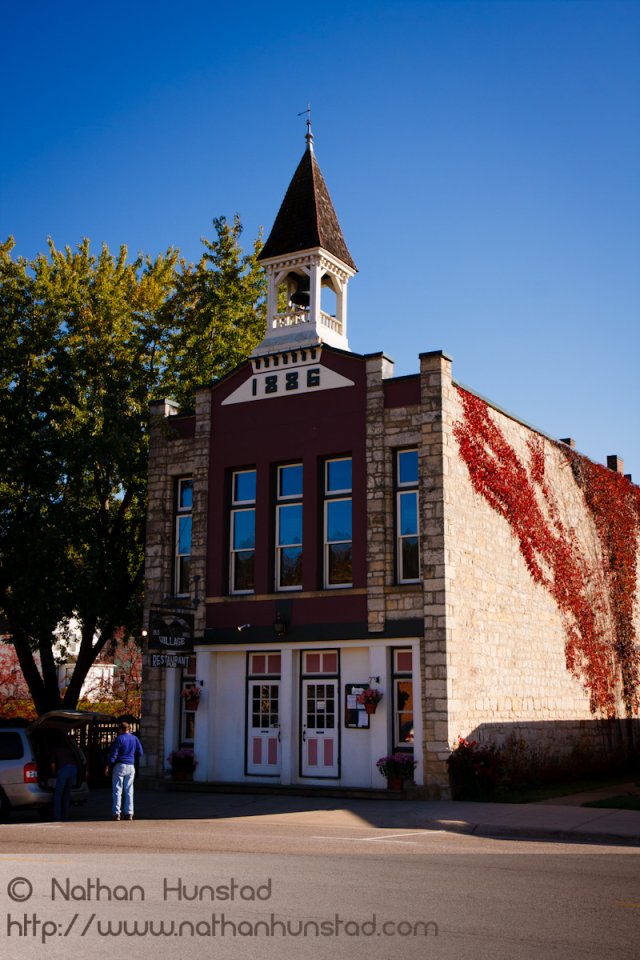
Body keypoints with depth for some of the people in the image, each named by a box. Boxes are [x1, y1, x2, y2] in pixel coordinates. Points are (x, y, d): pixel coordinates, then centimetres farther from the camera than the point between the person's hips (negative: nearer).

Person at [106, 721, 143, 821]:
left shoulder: (119, 739, -8)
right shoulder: (135, 738, 6)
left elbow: (113, 754, -10)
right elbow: (140, 753, 9)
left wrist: (108, 766, -5)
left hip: (120, 765, -4)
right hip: (131, 766, 4)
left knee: (117, 790, 1)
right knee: (129, 790, 8)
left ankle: (116, 813, -1)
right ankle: (129, 813, 6)